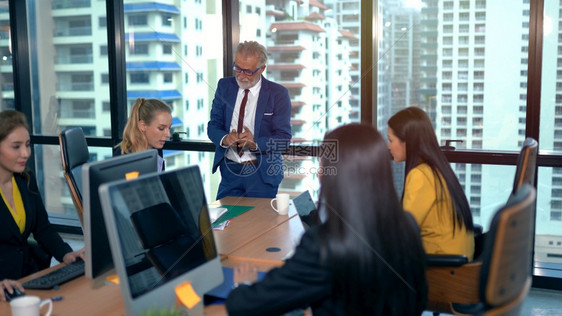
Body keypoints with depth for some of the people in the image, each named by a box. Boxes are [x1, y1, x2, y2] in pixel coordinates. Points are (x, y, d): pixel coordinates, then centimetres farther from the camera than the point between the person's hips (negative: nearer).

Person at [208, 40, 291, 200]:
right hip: (229, 170, 3)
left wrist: (255, 143, -26)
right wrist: (224, 139, -19)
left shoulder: (278, 93, -6)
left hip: (262, 173, -3)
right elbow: (213, 125, 4)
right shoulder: (225, 86, 4)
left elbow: (284, 137, -9)